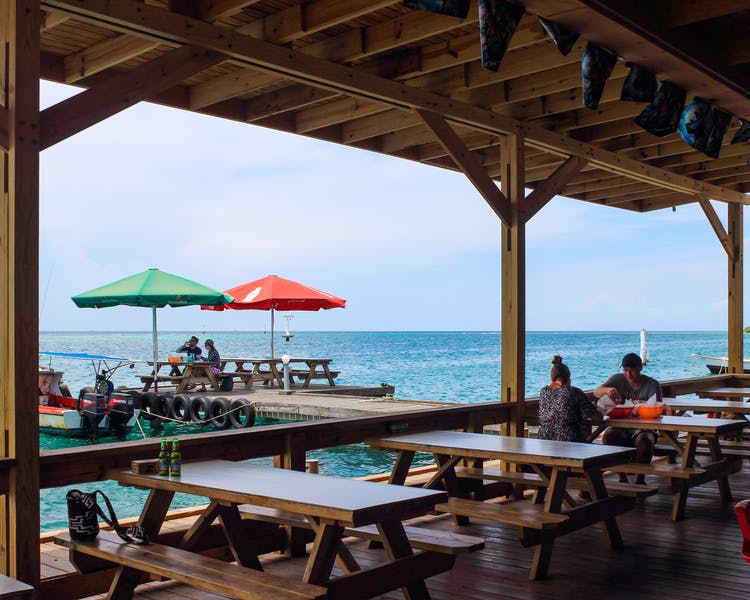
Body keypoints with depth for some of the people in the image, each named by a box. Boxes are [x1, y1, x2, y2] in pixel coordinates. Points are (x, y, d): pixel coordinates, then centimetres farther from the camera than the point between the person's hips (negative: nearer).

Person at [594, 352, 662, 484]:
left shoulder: (652, 384, 1)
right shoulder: (618, 379, 5)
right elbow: (596, 392, -8)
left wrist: (642, 404, -35)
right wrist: (607, 390, -33)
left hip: (643, 428, -1)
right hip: (620, 427, 2)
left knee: (644, 441, -36)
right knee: (608, 436, -31)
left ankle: (640, 478, -19)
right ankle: (622, 477, -19)